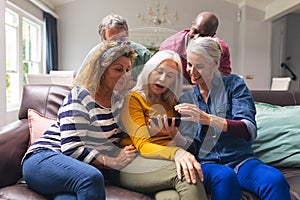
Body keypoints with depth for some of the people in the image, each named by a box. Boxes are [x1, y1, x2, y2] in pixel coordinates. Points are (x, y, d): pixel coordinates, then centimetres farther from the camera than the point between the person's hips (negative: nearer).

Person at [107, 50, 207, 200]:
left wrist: (174, 133, -10)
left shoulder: (172, 103, 23)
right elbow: (142, 145, -10)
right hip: (134, 163, -3)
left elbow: (182, 143, 16)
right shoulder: (133, 99, 4)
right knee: (184, 173, -34)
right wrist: (175, 153, -30)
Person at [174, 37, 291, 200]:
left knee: (275, 179, -31)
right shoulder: (185, 97, 11)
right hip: (205, 164, 1)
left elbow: (250, 131, -11)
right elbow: (190, 147, 6)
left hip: (240, 161, 0)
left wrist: (207, 119, -24)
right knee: (225, 177, -33)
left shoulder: (233, 84, 4)